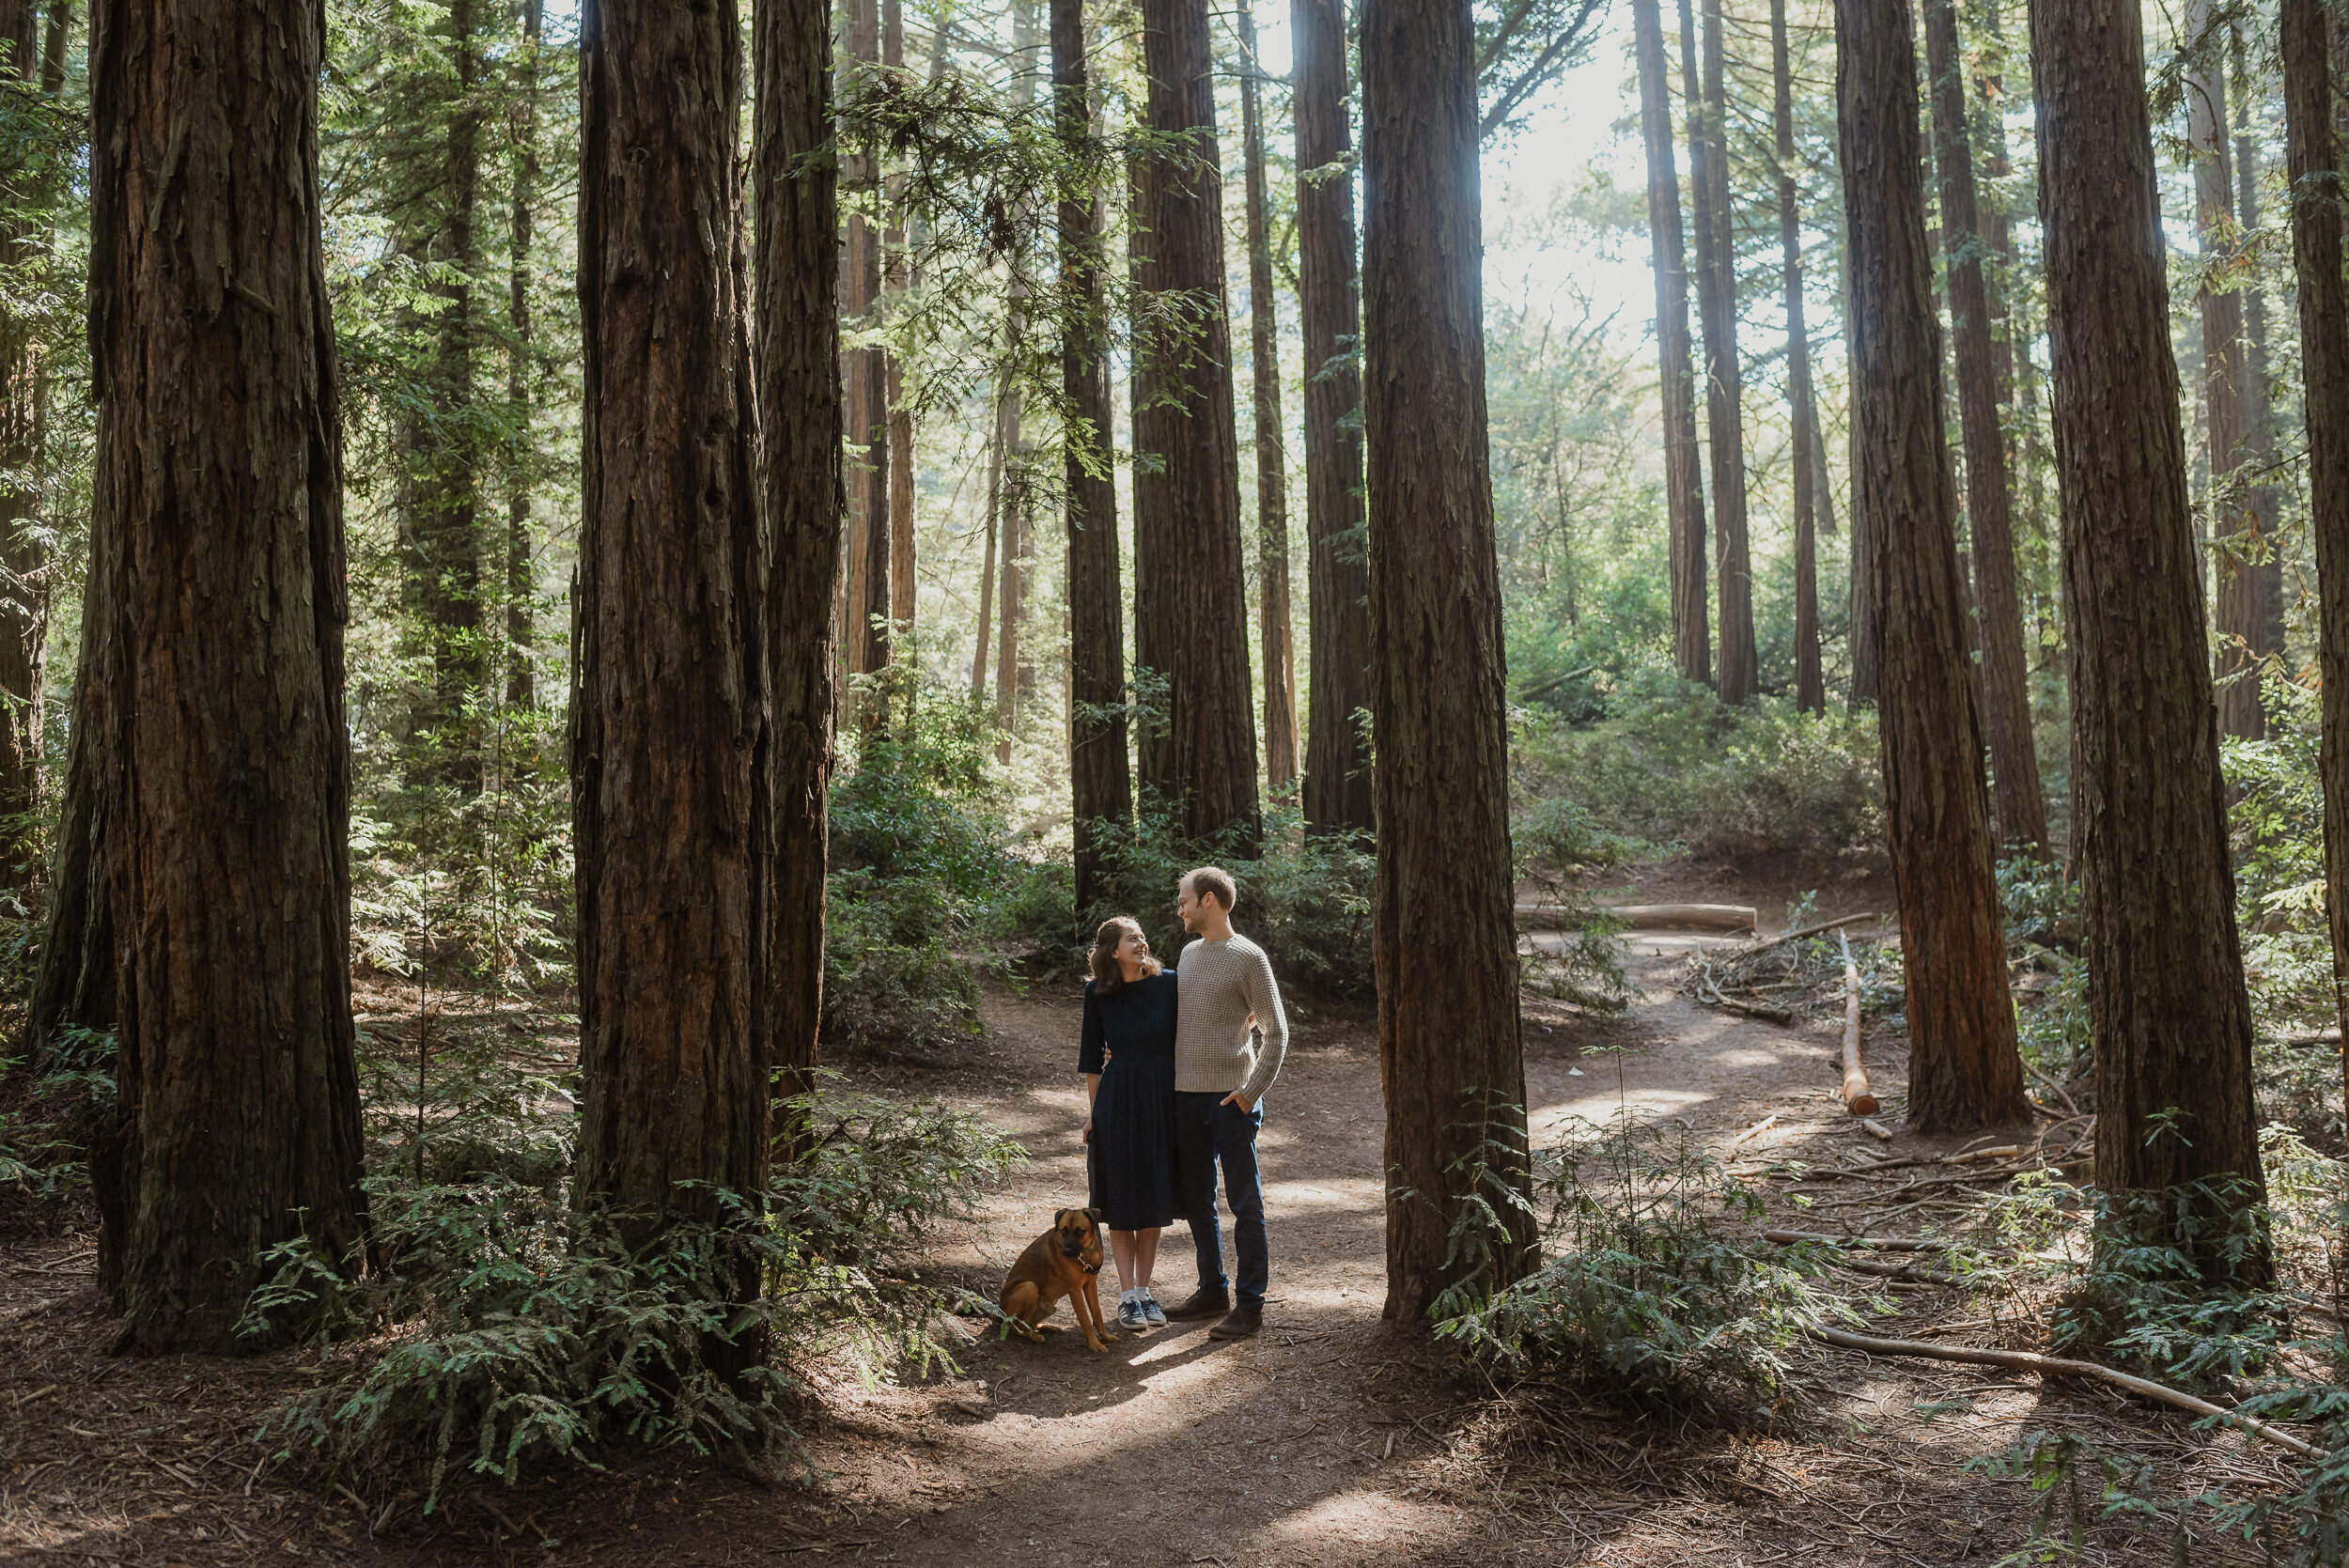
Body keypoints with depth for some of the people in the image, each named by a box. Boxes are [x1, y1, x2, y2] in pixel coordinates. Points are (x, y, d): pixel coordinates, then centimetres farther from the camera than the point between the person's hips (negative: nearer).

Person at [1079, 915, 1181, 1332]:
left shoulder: (1168, 983, -3)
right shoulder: (1098, 993, -2)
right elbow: (1092, 1057, 5)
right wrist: (1092, 1110, 5)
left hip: (1162, 1099, 1)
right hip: (1117, 1101, -1)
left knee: (1155, 1197, 7)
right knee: (1122, 1202, 4)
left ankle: (1144, 1290, 20)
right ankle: (1127, 1297, 12)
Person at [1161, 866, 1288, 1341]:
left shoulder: (1249, 958, -6)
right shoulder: (1188, 954, 14)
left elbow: (1275, 1031, -6)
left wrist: (1251, 1092, -12)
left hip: (1231, 1097, -7)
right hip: (1186, 1095, 7)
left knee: (1245, 1203, -1)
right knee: (1196, 1200, 13)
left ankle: (1251, 1304, 5)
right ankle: (1213, 1291, 25)